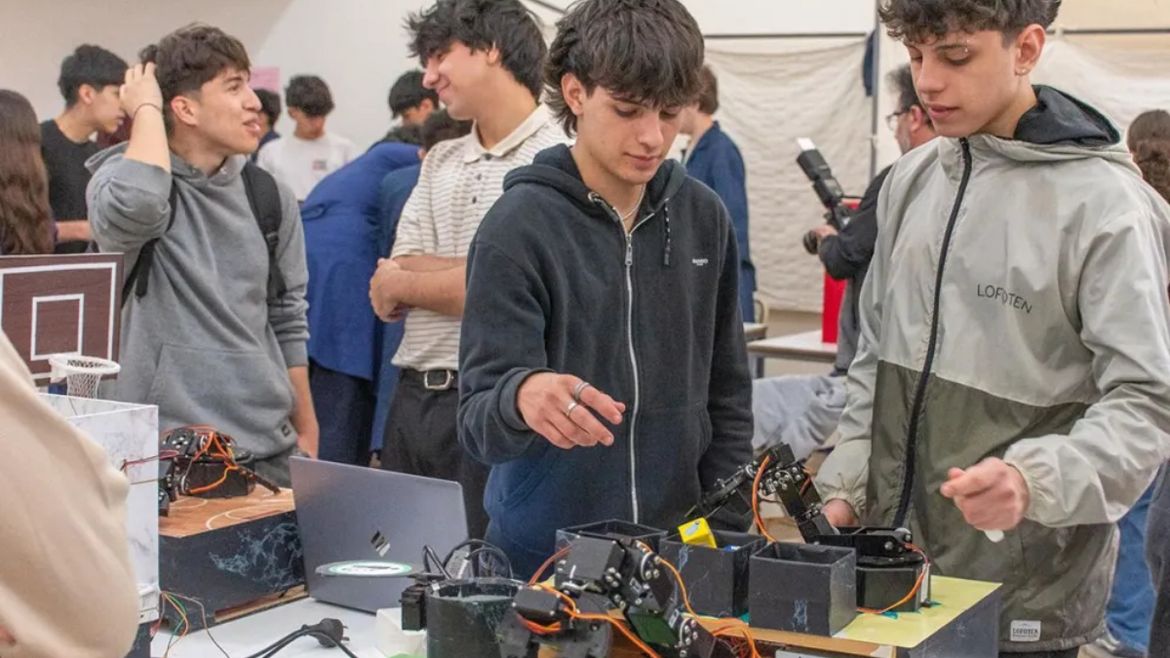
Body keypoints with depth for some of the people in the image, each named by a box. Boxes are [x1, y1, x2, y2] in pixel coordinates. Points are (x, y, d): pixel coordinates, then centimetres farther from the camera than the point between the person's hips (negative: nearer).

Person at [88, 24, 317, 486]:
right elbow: (134, 208, -31)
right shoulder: (122, 175, -5)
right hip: (162, 448, -4)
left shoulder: (270, 197, 7)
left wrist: (306, 431, 15)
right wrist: (146, 110, -16)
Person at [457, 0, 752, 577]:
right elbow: (479, 418, -16)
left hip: (680, 550, 4)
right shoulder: (520, 227, -13)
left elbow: (726, 391, 9)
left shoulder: (704, 217, 1)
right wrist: (521, 396, -37)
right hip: (545, 552, -4)